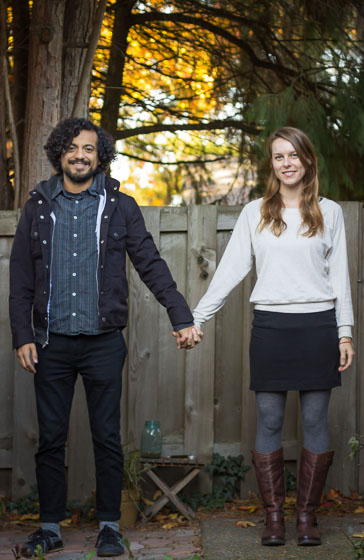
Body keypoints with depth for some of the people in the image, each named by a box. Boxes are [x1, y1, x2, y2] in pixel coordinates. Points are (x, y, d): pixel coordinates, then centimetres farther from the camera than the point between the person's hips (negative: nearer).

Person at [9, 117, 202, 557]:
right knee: (50, 439, 5)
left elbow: (151, 265, 2)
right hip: (51, 343, 1)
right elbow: (21, 277, 7)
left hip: (103, 341, -1)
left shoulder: (120, 207, 4)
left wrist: (181, 317, -6)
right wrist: (22, 336, 0)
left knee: (107, 438, 3)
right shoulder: (38, 207, 7)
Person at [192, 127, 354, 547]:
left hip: (318, 325, 0)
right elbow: (230, 270, 6)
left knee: (315, 422, 2)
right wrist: (196, 318, -1)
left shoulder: (329, 212, 8)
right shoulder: (255, 213, 8)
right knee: (269, 423, 1)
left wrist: (345, 332, 5)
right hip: (271, 326, 0)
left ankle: (307, 516, 10)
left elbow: (339, 276, 9)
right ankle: (273, 516, 8)